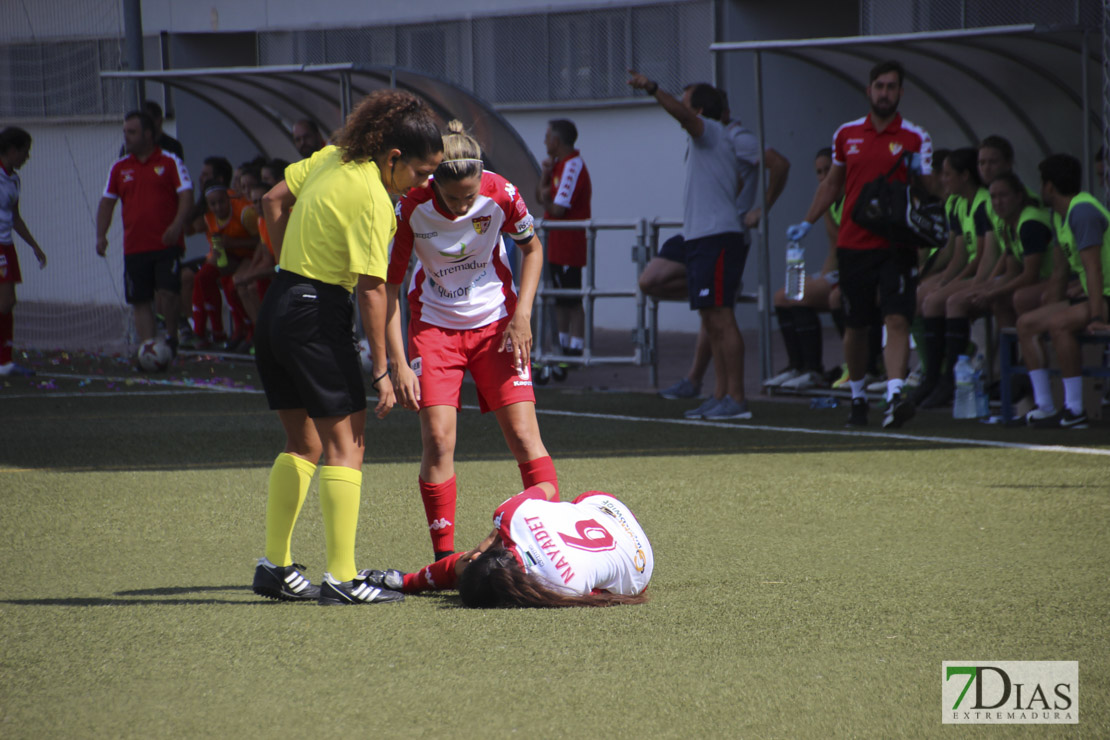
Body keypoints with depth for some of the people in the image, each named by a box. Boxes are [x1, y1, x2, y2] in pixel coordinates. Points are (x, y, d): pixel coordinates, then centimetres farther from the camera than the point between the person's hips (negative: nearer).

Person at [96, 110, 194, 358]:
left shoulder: (169, 162, 2)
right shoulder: (119, 168, 12)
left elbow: (186, 196, -4)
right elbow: (107, 202, 14)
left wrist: (177, 225, -20)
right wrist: (100, 235, 1)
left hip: (167, 244, -4)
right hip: (134, 247, 4)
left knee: (167, 292, -16)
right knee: (140, 301, 1)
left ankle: (171, 337, 6)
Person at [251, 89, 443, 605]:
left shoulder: (332, 158, 7)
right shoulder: (373, 200, -18)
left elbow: (273, 201, 17)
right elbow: (371, 290, -18)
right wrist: (382, 372, -14)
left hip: (278, 306, 9)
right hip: (319, 314, -9)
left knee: (302, 444, 17)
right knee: (345, 443, -3)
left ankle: (274, 567, 18)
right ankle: (341, 578, -6)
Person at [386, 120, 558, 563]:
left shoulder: (501, 195, -18)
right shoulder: (412, 206, -21)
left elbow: (532, 248, 4)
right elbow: (388, 286, -12)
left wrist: (521, 315, -7)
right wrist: (399, 364, -17)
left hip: (495, 323, 1)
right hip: (433, 325, -1)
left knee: (523, 435, -8)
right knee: (437, 439, -11)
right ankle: (444, 557, -3)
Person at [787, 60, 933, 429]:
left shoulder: (915, 138, 1)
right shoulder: (846, 134, 10)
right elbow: (832, 184, 23)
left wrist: (920, 174, -21)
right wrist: (807, 223, 20)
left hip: (896, 245, -3)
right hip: (854, 243, 3)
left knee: (897, 319, -17)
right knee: (855, 326, 8)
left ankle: (895, 396, -27)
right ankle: (858, 396, 26)